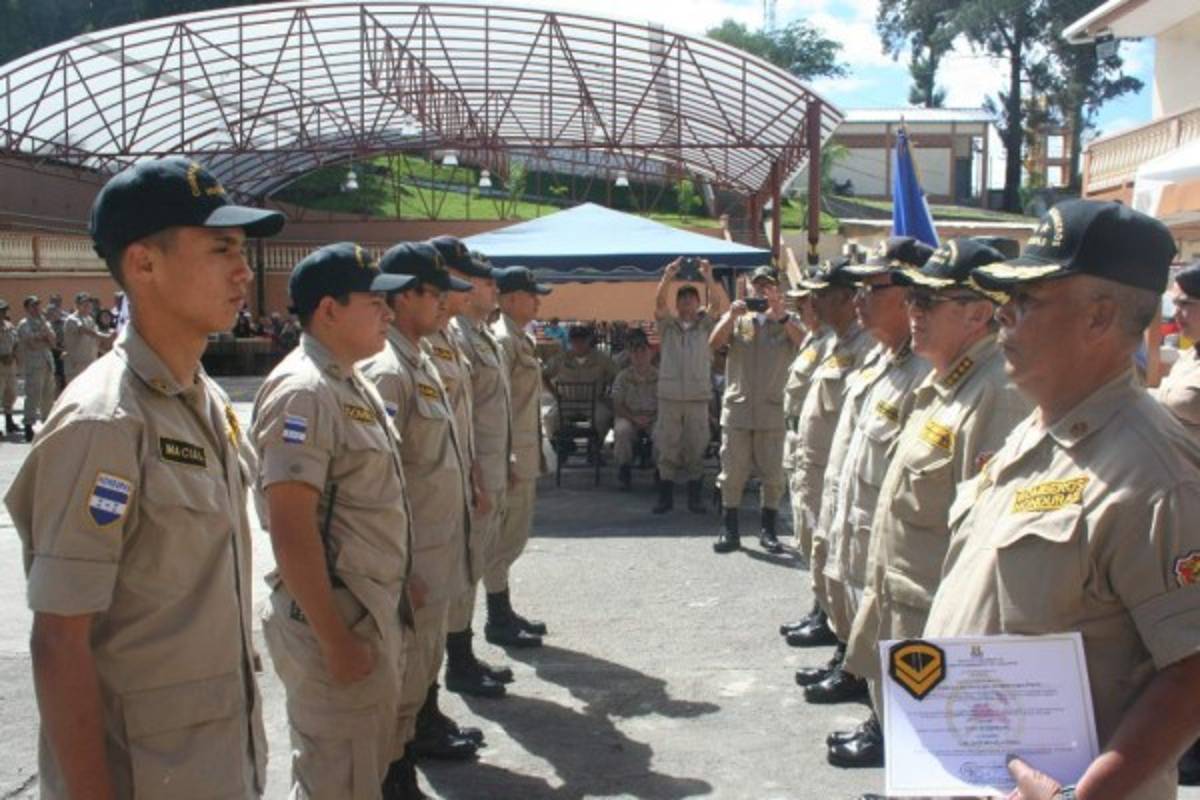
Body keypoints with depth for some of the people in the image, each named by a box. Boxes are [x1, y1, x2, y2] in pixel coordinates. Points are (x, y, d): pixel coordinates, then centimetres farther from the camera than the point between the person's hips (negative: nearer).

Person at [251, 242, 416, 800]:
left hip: (378, 609, 9)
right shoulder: (302, 392, -19)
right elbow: (291, 529, -24)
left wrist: (401, 585, 20)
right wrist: (336, 640, -23)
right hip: (333, 618, -9)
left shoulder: (352, 383, 11)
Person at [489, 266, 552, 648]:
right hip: (510, 458, -10)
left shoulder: (521, 340, 16)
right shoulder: (502, 340, -15)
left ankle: (504, 614, 25)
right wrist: (504, 460, -23)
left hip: (525, 456, 10)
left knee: (511, 538, 16)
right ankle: (499, 622, 6)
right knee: (504, 540, -2)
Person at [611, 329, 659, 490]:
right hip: (629, 417, 0)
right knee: (621, 430, -35)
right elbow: (617, 406, -2)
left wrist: (652, 417, -18)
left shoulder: (659, 376, 2)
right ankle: (624, 470, -15)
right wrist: (634, 418, -18)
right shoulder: (623, 377, 2)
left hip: (654, 418, 0)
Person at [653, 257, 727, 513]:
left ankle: (695, 498, 11)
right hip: (669, 395, 0)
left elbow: (717, 304, -8)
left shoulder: (705, 324, 9)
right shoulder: (667, 324, 9)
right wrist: (667, 278, -26)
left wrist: (709, 278, -24)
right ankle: (665, 497, 11)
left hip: (698, 395, 0)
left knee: (696, 448, 3)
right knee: (667, 448, 3)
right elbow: (659, 303, -8)